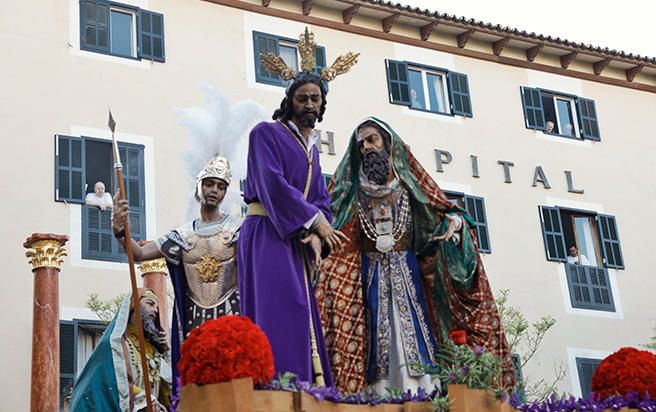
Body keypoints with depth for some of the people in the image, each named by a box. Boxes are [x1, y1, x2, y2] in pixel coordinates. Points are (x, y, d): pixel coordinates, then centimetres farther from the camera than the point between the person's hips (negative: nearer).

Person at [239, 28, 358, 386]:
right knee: (279, 313, -18)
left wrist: (317, 234, -8)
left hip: (301, 240, 7)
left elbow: (320, 198, 13)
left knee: (307, 319, 0)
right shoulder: (266, 134, 0)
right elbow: (272, 182, -13)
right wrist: (316, 222, -13)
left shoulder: (312, 147, 22)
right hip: (268, 235, -7)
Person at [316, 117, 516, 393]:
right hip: (370, 273, 0)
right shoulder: (350, 186, 12)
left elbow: (441, 208, 7)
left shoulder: (407, 178, 10)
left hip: (406, 269, 0)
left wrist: (454, 221, -15)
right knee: (377, 336, -7)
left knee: (412, 331, -10)